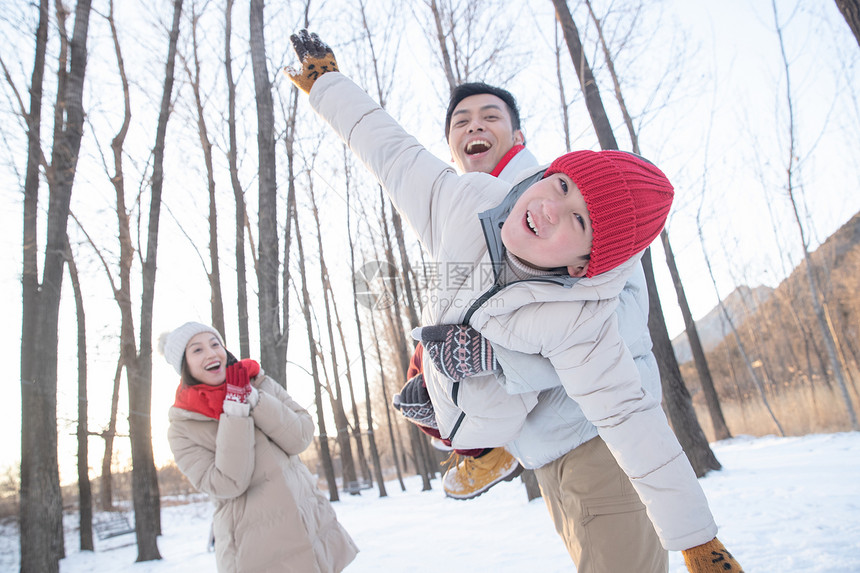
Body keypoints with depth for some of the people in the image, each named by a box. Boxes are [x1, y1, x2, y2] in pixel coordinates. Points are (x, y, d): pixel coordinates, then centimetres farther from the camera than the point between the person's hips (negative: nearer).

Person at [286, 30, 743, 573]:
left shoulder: (579, 323, -45)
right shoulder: (467, 201, -35)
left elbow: (629, 418, -39)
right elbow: (392, 149, -21)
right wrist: (327, 81, -6)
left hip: (490, 417, -4)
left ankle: (489, 456, 56)